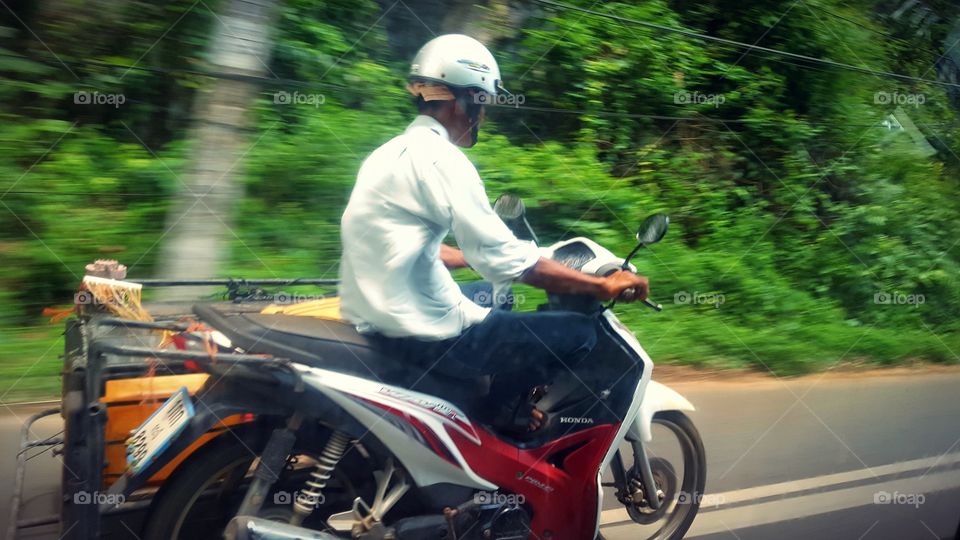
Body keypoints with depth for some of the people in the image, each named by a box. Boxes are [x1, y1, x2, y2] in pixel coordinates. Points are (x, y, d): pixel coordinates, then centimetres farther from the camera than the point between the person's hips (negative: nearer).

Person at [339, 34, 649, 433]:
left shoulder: (393, 152, 14)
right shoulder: (440, 159, -16)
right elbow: (505, 259, -21)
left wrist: (482, 258, 33)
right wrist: (603, 286, -12)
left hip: (373, 317, 11)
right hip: (421, 334, -10)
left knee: (496, 293, 33)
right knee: (580, 334, -7)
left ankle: (502, 406, 27)